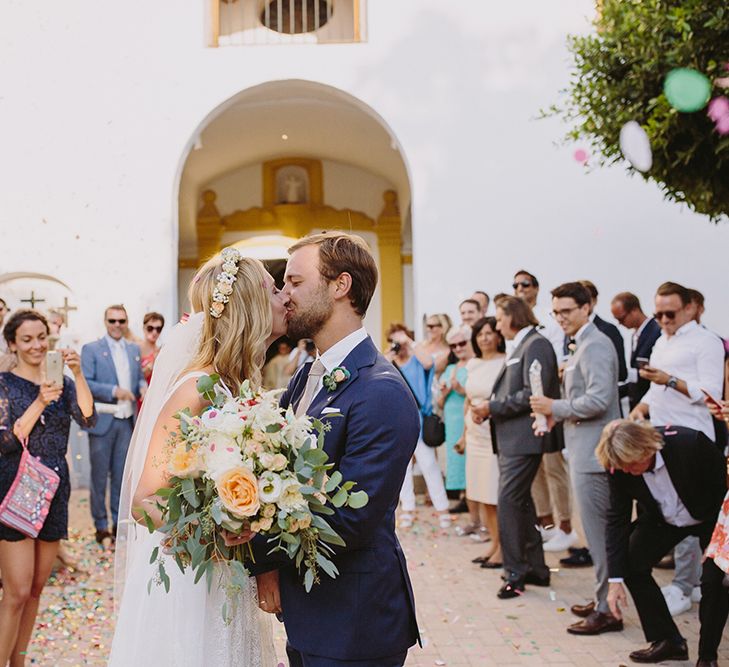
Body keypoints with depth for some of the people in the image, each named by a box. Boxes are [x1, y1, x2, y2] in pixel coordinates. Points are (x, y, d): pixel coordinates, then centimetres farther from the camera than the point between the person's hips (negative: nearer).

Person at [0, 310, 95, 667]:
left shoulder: (61, 382, 6)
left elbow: (88, 418, -11)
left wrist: (78, 375, -24)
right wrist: (40, 403, -25)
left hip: (54, 491, 4)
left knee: (36, 588, 12)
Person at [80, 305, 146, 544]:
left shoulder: (134, 349, 12)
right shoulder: (91, 349, -4)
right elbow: (85, 383, -11)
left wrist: (143, 387, -5)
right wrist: (114, 391, -21)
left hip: (127, 421, 4)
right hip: (102, 422, -4)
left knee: (121, 474, 12)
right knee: (99, 476, 4)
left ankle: (119, 520, 23)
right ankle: (101, 525, 14)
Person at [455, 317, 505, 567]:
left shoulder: (505, 364, -10)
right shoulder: (473, 364, 12)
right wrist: (465, 434, 21)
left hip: (497, 436, -7)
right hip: (476, 436, 7)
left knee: (496, 495, -3)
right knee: (479, 495, 11)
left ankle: (503, 549, 8)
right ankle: (494, 544, 22)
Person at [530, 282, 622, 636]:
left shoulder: (594, 345, -15)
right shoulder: (581, 345, 16)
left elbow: (598, 400, -24)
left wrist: (555, 407, -14)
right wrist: (555, 414, 8)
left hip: (592, 453, -10)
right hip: (584, 450, 10)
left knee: (598, 530, -4)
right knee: (598, 530, 16)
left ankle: (608, 610, 4)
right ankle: (603, 599, 27)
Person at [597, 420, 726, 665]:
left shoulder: (690, 443, -37)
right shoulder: (620, 466, -24)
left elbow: (725, 486, -23)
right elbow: (617, 519, -16)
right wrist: (615, 580, -19)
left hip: (712, 517, -4)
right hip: (663, 518, 4)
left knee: (713, 580, -19)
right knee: (630, 564, -6)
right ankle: (667, 640, 9)